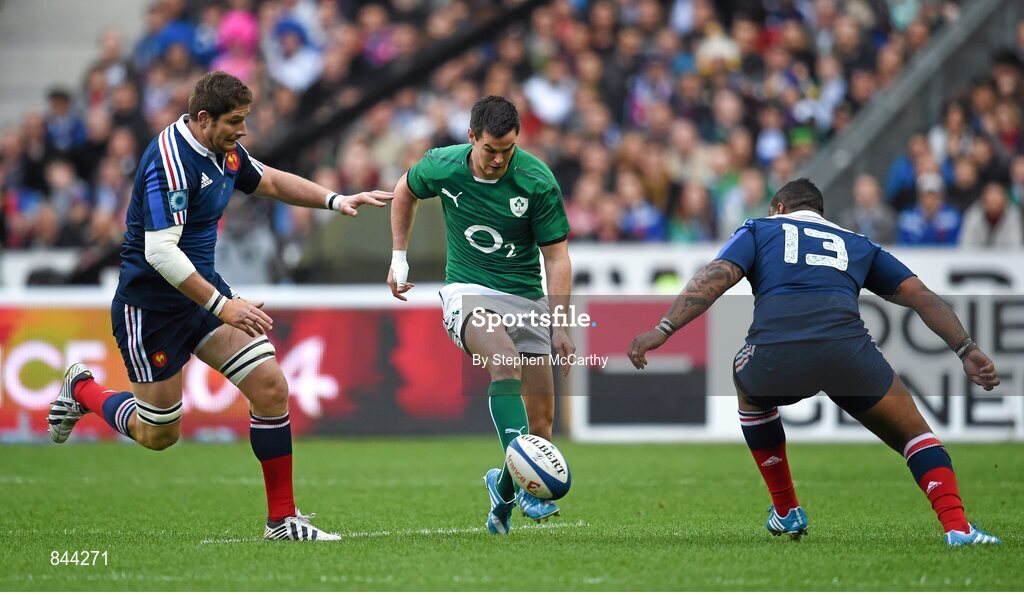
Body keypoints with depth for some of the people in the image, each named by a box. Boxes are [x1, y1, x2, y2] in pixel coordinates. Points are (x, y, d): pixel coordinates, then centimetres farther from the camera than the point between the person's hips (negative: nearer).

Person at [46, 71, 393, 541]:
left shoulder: (224, 150, 1)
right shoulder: (171, 161, -26)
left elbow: (269, 181, 22)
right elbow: (160, 252, -33)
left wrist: (336, 200, 9)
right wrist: (222, 307, -34)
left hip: (204, 288, 8)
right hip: (151, 304, -8)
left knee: (270, 387, -7)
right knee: (158, 435, 5)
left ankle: (283, 519, 0)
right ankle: (82, 390, 35)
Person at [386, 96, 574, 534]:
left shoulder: (538, 181, -13)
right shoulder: (441, 167, -9)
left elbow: (556, 257, -7)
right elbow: (405, 190, 16)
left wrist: (559, 326, -12)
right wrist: (399, 259, 14)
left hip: (526, 297, 2)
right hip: (468, 292, -2)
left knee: (541, 423, 0)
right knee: (506, 363, -34)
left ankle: (503, 488, 26)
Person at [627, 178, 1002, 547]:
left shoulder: (760, 229, 28)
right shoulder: (858, 245, 34)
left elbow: (716, 277, 11)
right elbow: (921, 296, 26)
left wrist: (662, 330, 5)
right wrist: (966, 350, 23)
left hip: (773, 354, 0)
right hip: (847, 348, 0)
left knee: (749, 388, 37)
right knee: (914, 434, 20)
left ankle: (786, 511, 38)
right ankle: (957, 527, -2)